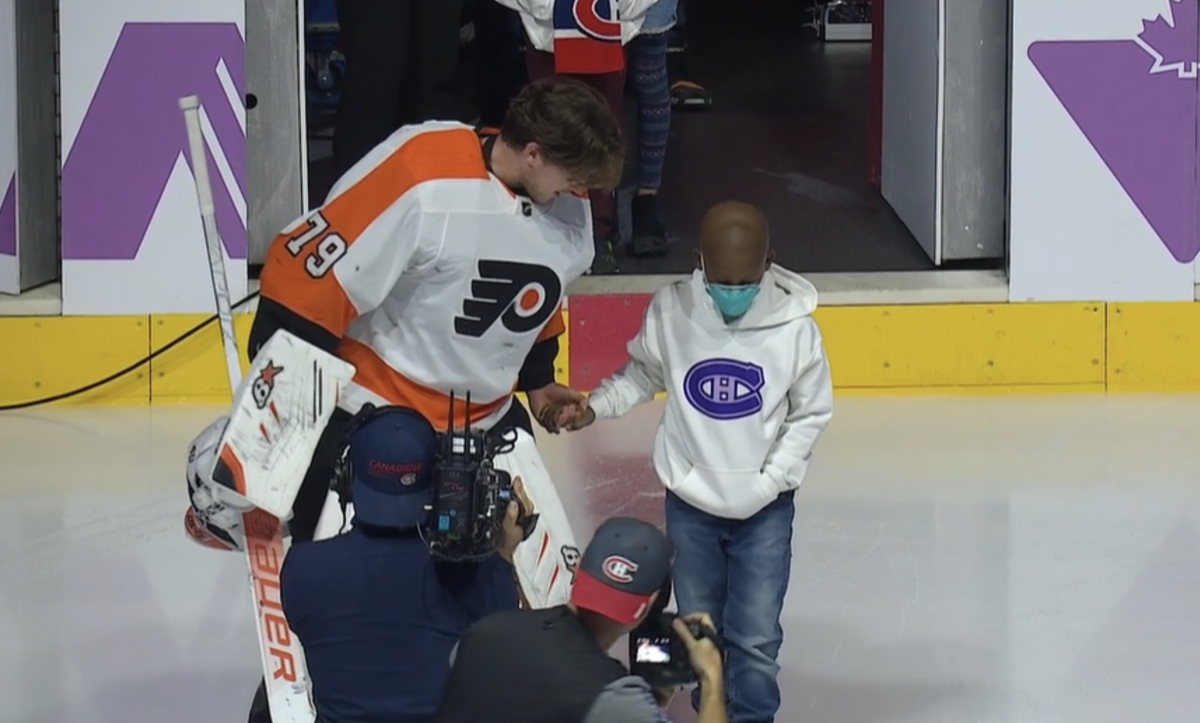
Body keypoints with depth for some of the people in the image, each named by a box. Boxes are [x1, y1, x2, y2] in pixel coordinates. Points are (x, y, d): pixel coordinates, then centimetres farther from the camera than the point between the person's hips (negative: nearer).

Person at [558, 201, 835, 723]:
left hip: (765, 510, -2)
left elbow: (811, 414, -4)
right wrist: (595, 406, -10)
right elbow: (641, 376, 5)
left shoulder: (794, 324, -17)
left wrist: (770, 481, -9)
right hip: (690, 503, 2)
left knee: (756, 638, 1)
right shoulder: (670, 311, -13)